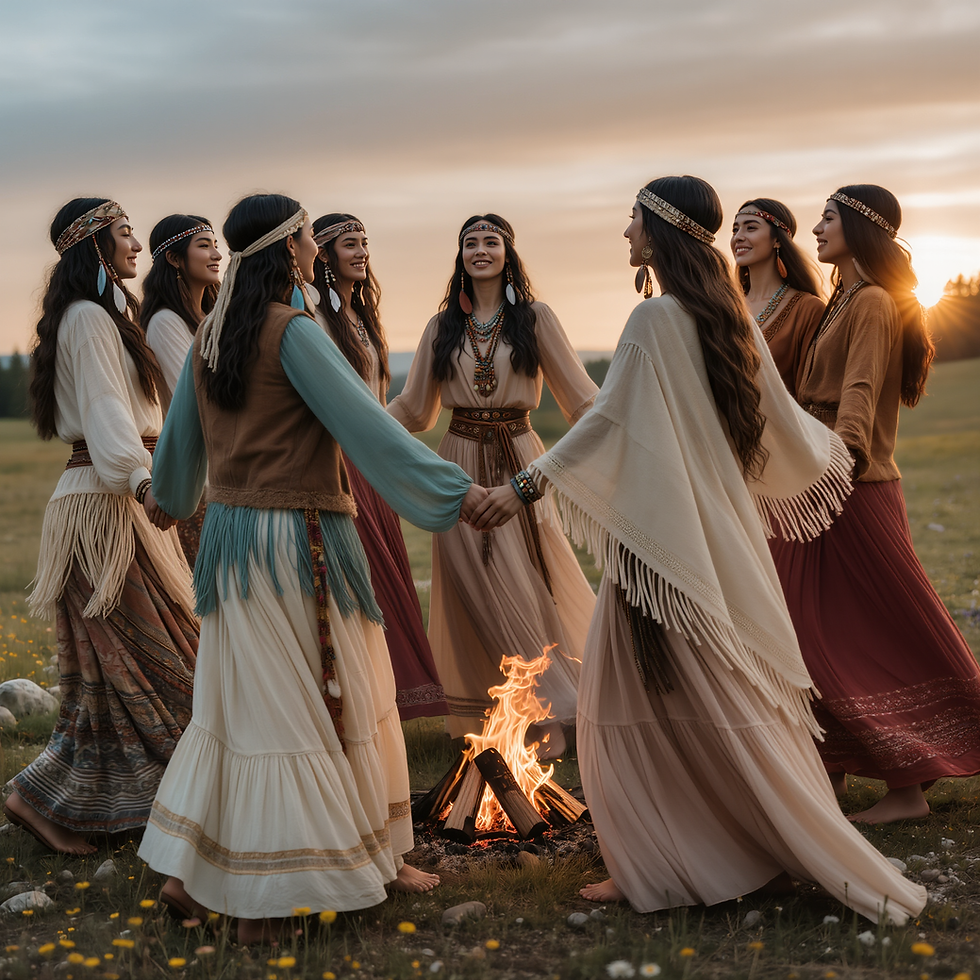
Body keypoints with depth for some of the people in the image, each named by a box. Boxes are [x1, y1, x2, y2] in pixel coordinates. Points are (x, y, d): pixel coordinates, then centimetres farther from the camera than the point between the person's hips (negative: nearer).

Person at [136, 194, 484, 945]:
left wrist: (171, 499, 39)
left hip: (230, 534, 8)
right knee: (324, 701, 3)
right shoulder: (293, 331, -14)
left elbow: (181, 431, 20)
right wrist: (458, 489, -18)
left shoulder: (211, 334, 8)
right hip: (297, 541, -8)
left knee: (243, 701, 15)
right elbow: (365, 423, -20)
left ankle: (191, 870, 19)